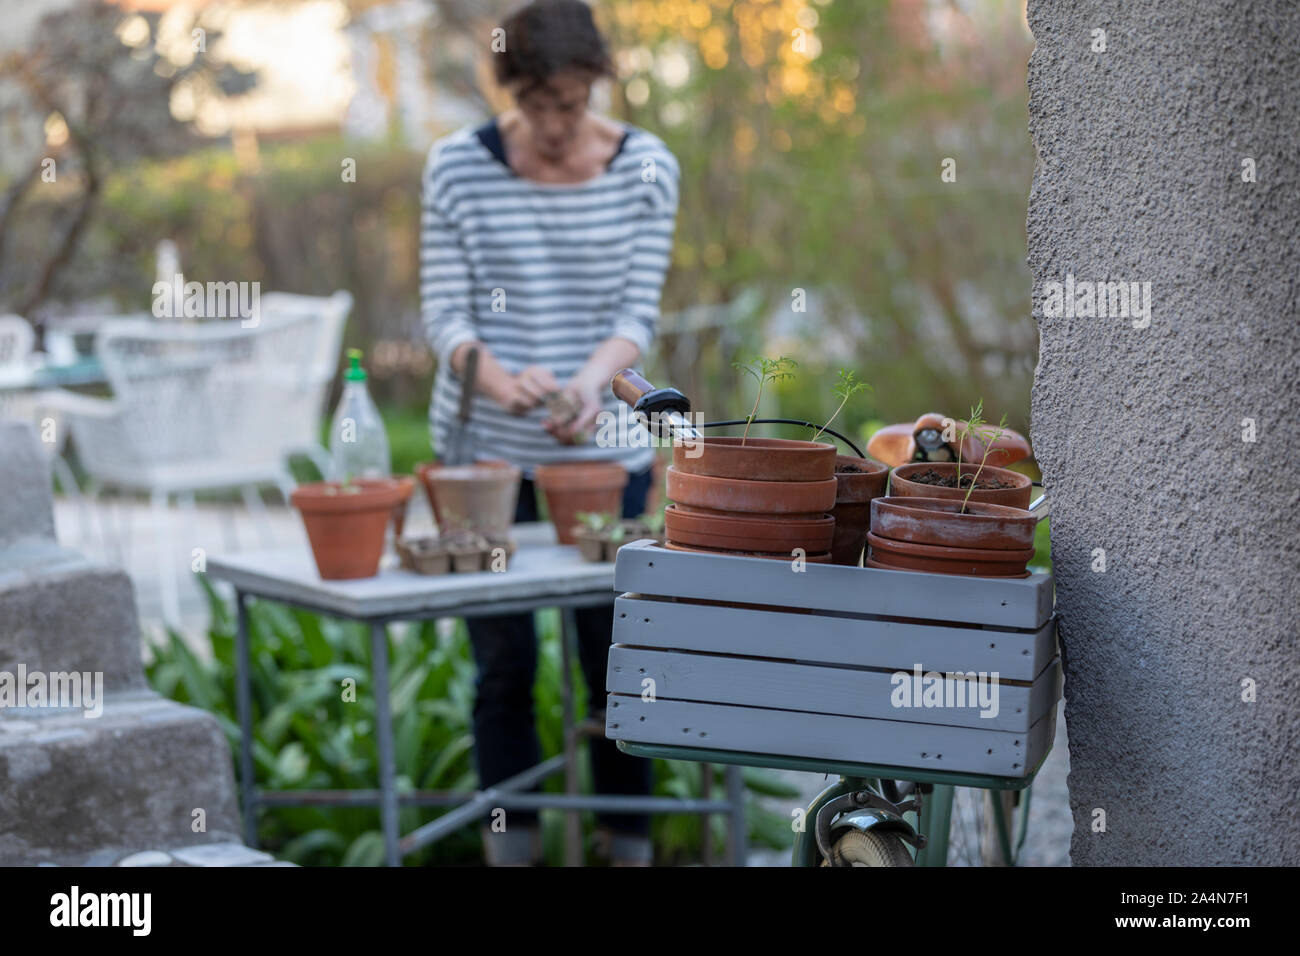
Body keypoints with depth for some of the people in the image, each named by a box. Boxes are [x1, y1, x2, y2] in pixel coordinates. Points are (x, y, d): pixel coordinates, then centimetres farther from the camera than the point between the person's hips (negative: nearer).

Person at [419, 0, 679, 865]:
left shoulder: (647, 168, -2)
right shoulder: (458, 167, -4)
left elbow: (639, 312, -4)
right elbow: (445, 314, -6)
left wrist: (594, 377, -25)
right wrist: (500, 379, -26)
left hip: (604, 453, 1)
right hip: (486, 451, 0)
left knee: (615, 658, 4)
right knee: (505, 665, 5)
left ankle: (630, 845, 20)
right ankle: (512, 849, 19)